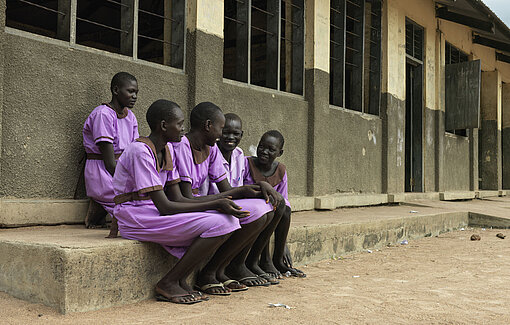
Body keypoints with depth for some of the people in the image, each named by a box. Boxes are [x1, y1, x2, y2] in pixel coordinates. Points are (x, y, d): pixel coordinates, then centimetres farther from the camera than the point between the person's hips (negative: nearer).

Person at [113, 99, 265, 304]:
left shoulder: (167, 149, 9)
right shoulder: (140, 151, -19)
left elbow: (177, 199, 4)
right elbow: (164, 207, -22)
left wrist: (220, 203, -10)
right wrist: (215, 205, -23)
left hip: (155, 213, 9)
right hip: (136, 217, -9)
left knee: (229, 220, -7)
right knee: (218, 224, -22)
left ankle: (180, 280, -1)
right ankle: (168, 284, -10)